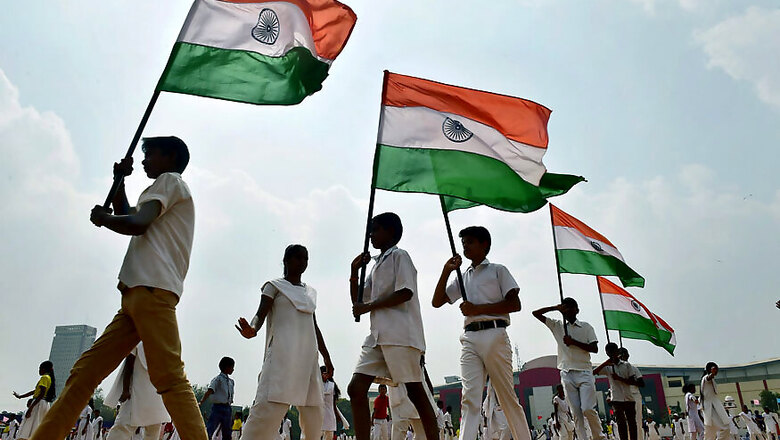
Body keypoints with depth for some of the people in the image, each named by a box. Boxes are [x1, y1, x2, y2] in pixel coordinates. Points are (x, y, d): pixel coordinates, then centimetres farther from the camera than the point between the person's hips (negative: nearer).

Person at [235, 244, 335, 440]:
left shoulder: (310, 291, 22)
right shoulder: (274, 286, 6)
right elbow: (261, 314, -8)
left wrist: (326, 357, 22)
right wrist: (252, 329, -30)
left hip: (308, 354, 6)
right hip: (282, 352, -6)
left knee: (313, 407, 4)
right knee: (270, 403, -18)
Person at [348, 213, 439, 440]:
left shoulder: (399, 256, 1)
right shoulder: (377, 265, 25)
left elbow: (405, 293, -13)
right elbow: (358, 301, 28)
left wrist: (368, 306, -8)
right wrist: (355, 270, 15)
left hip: (400, 334, -8)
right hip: (378, 335, 8)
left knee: (415, 391, -6)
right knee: (356, 389, -2)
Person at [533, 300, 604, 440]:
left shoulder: (586, 327, 7)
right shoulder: (556, 326, 13)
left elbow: (595, 348, -1)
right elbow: (536, 313, 9)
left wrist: (573, 342, -9)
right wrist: (556, 308, 0)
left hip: (584, 372, -2)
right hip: (567, 374, 2)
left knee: (587, 409, -11)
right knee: (576, 412, -1)